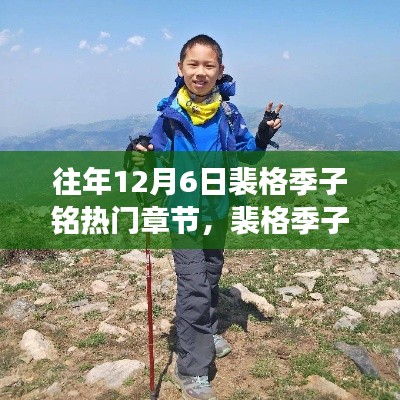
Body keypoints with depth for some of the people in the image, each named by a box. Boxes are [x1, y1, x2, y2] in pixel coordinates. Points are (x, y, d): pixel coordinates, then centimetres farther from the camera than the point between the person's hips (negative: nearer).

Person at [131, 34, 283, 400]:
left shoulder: (228, 113, -4)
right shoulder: (170, 115, -13)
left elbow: (244, 156, 1)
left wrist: (264, 136, -15)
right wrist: (141, 159, -30)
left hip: (219, 211, 5)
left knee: (212, 275, 22)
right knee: (194, 287, -9)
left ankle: (208, 333, 46)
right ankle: (191, 370, 4)